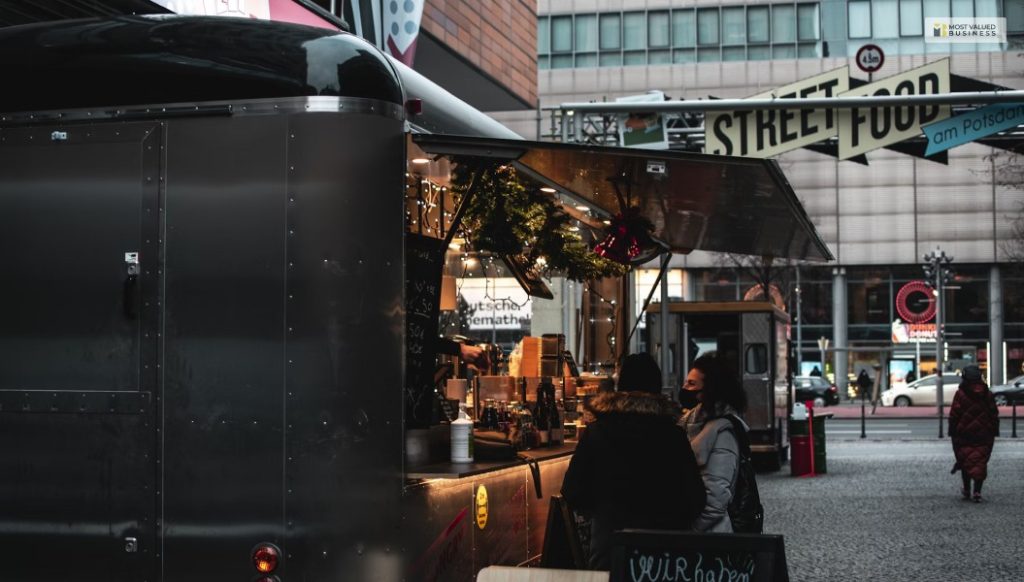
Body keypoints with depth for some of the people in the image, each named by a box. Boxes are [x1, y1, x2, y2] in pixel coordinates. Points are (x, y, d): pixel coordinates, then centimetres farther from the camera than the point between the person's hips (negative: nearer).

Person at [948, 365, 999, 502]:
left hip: (964, 435, -2)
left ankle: (967, 490, 16)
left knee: (966, 461, 9)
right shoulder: (988, 394, 5)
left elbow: (954, 416, -6)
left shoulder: (960, 394, -7)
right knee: (980, 463, 2)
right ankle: (977, 492, -4)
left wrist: (952, 432, 2)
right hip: (984, 437, 2)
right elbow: (995, 415, 9)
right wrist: (994, 433, 16)